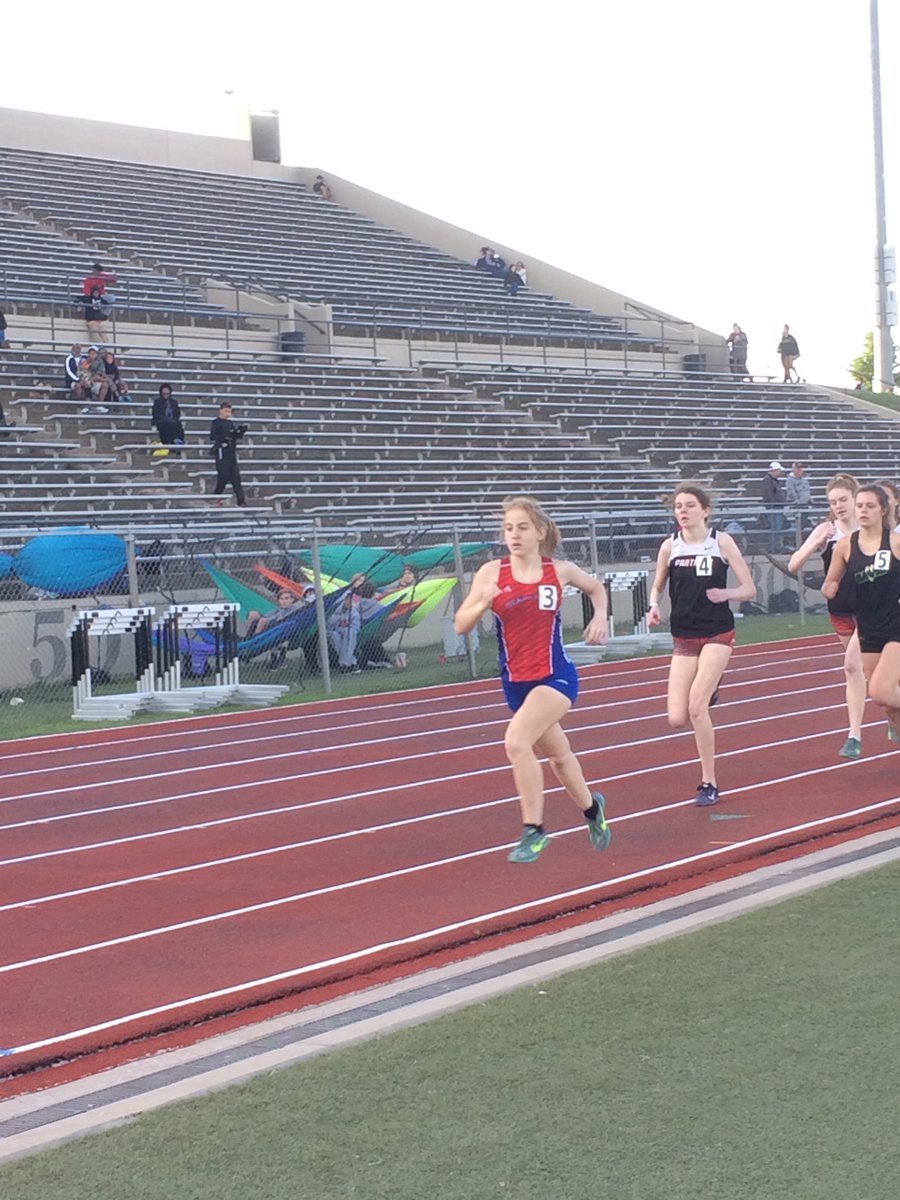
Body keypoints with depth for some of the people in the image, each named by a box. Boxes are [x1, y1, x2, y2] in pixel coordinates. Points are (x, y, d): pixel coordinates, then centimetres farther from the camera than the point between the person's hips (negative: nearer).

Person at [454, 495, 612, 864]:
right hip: (515, 682, 3)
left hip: (556, 677, -3)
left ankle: (533, 830, -13)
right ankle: (591, 806, 52)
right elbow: (461, 625, -7)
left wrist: (600, 617, 0)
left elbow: (596, 587, 18)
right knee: (558, 755, 22)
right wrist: (482, 604, -25)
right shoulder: (492, 572, -6)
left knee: (517, 741, -27)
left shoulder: (560, 571, -4)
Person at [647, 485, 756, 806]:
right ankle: (709, 691, 33)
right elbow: (657, 586, 15)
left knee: (696, 707, -19)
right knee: (676, 719, -4)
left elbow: (749, 588, -1)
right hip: (683, 638, 3)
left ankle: (709, 783, -4)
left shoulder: (721, 541, -4)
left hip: (718, 634, -3)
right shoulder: (669, 546, 2)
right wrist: (654, 606, -7)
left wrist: (725, 594, -22)